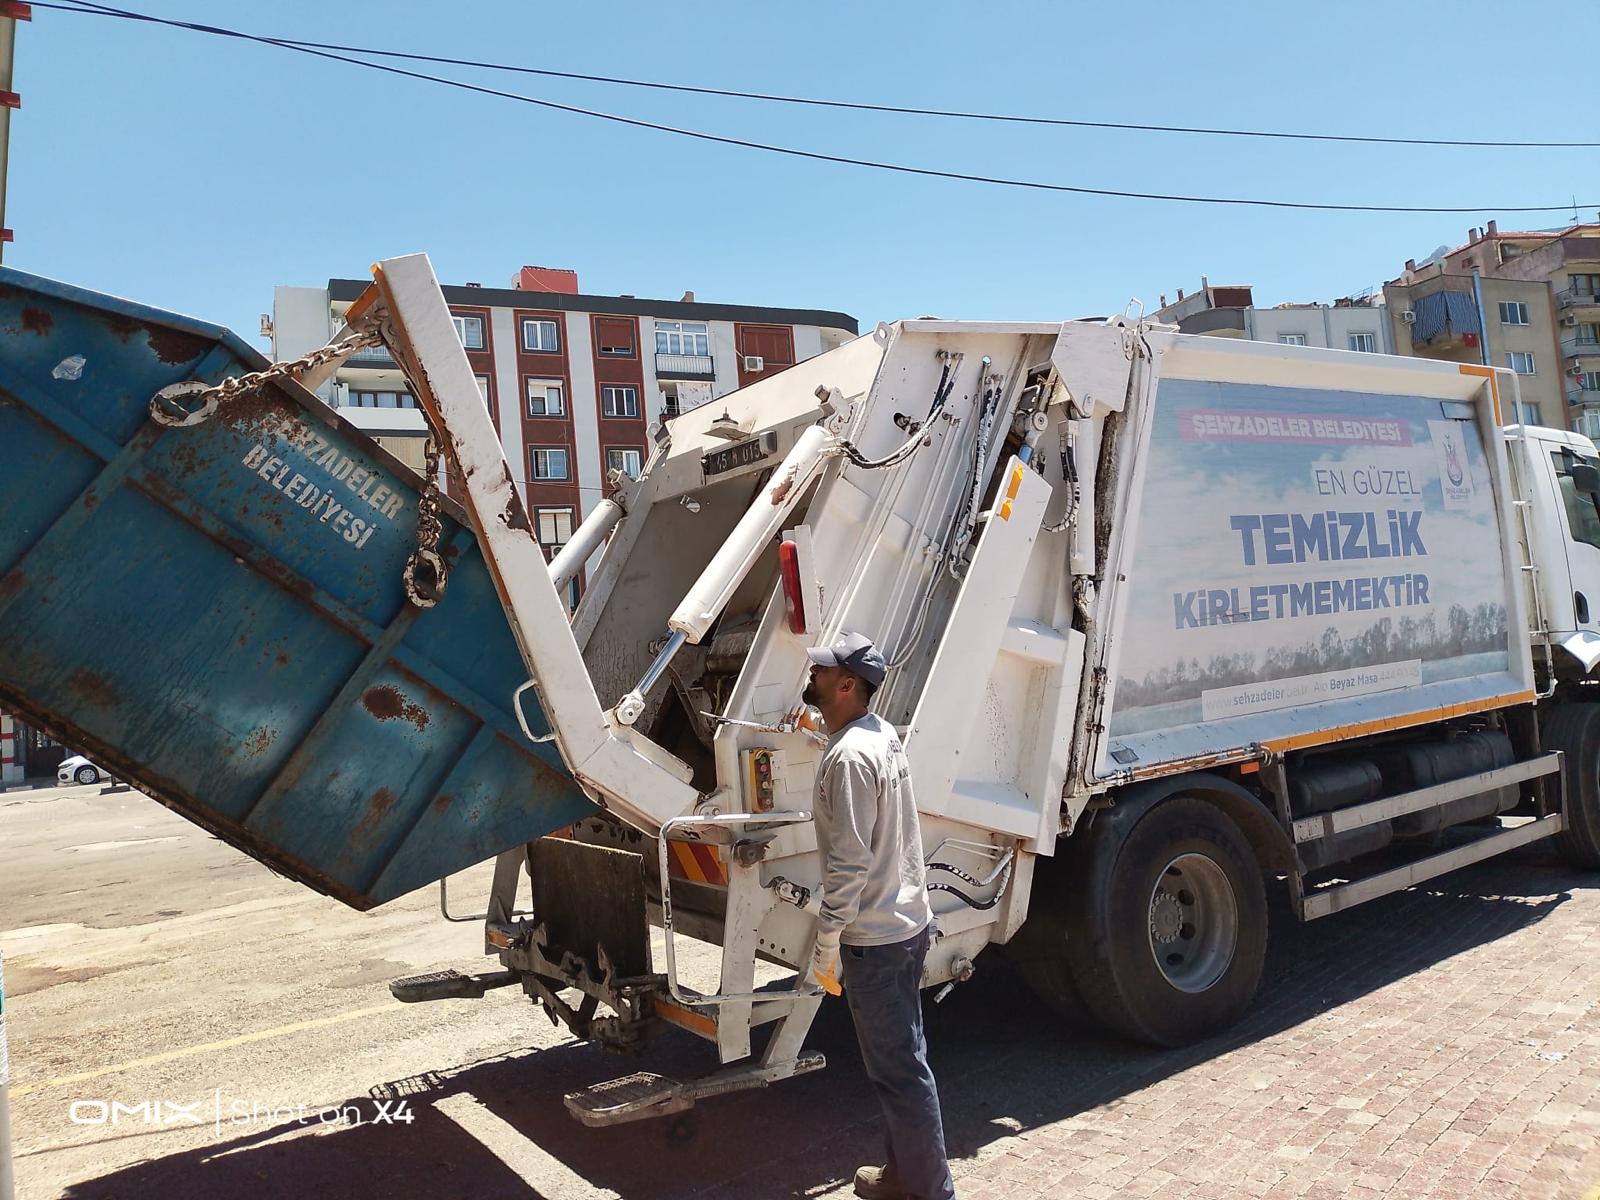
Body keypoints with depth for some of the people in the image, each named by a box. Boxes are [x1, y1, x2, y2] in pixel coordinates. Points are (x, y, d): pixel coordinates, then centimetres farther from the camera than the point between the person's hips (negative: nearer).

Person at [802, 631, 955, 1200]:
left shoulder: (849, 756, -23)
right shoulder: (883, 734, 7)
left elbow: (850, 862, -24)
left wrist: (825, 945, -17)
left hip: (874, 938, -10)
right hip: (909, 920, 10)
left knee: (897, 1069, 3)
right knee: (903, 1057, 20)